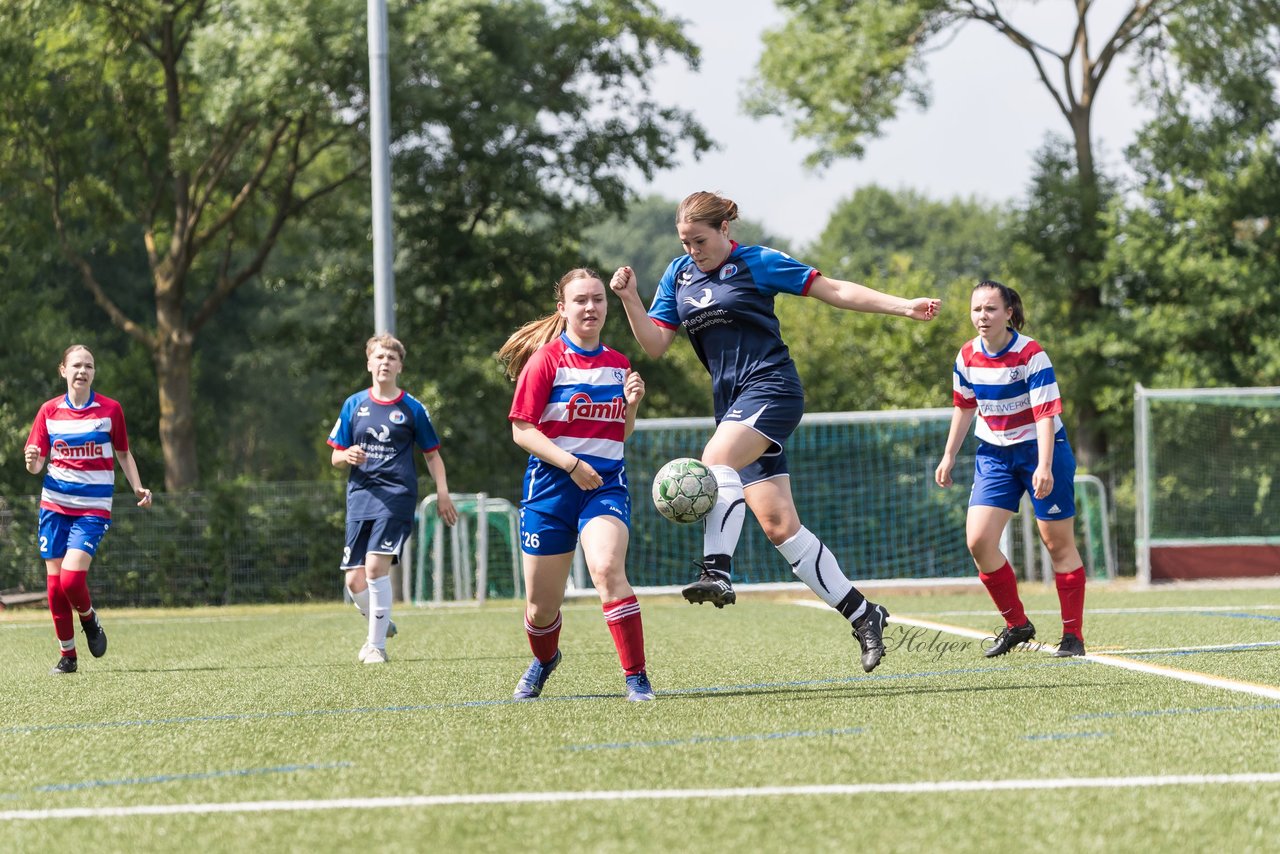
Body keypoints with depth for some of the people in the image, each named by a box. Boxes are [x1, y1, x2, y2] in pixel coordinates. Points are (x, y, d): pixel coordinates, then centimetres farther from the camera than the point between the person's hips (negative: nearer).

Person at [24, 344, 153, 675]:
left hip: (93, 509, -2)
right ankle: (67, 656, 16)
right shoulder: (49, 411, 3)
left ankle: (89, 620, 14)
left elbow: (123, 453, 11)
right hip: (55, 506, 2)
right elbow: (36, 464, 5)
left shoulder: (111, 409, 0)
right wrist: (32, 461, -18)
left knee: (71, 578, -18)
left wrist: (137, 487, -2)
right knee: (55, 583, 1)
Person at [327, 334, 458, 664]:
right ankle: (381, 624, 29)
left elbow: (432, 454, 12)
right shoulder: (354, 405, 10)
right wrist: (347, 456, -12)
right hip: (360, 497, 3)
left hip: (396, 496, -3)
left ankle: (377, 645, -8)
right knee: (354, 580, 0)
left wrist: (442, 493, 1)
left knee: (376, 565, -19)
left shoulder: (412, 408, 4)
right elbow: (335, 456, 12)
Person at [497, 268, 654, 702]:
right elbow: (522, 430, -8)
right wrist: (571, 463, -19)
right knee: (542, 604, 7)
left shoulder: (618, 364, 9)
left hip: (606, 484, 1)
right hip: (550, 486, -1)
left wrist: (631, 403, -1)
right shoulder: (546, 360, -5)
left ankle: (636, 677, -23)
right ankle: (544, 659, 42)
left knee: (607, 569, -28)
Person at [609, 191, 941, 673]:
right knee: (778, 525, -1)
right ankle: (862, 615, 5)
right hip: (733, 405, 6)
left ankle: (717, 572, -40)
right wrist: (629, 298, -6)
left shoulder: (757, 263, -2)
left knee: (717, 459, -32)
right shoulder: (678, 277, 13)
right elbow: (655, 345, 9)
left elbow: (835, 291, 0)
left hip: (771, 388, -6)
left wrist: (903, 307, -6)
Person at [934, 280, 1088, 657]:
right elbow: (964, 407, 13)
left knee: (1058, 543, 1)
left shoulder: (1031, 354, -19)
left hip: (1039, 449, -5)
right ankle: (1016, 625, 7)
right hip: (994, 453, 5)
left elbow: (1046, 413, -22)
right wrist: (949, 456, 15)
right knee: (978, 541, -9)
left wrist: (1044, 467, -31)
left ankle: (1073, 635, 12)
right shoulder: (968, 356, -2)